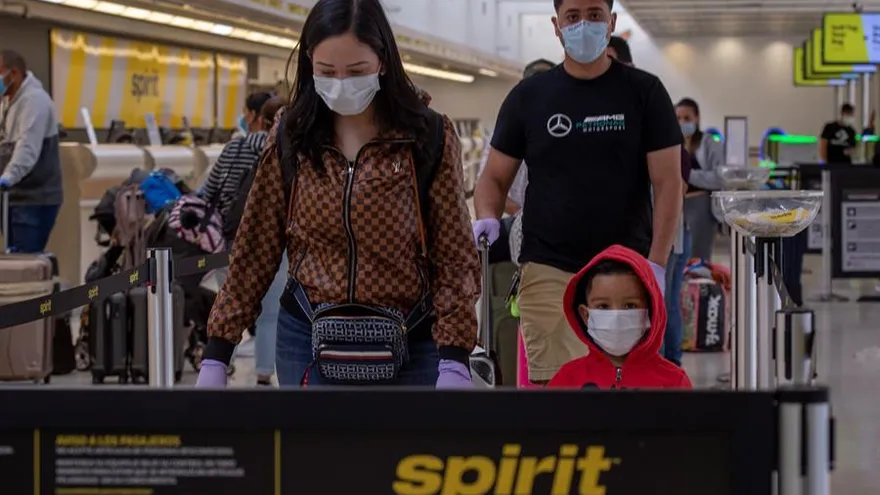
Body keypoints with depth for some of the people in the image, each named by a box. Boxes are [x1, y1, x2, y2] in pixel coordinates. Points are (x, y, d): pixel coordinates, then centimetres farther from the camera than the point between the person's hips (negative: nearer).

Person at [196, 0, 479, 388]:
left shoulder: (428, 137, -5)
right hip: (308, 341, 1)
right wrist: (216, 354, 2)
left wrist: (454, 362, -14)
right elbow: (254, 250, 5)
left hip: (408, 346, -1)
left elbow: (454, 256, -4)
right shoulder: (291, 136, 2)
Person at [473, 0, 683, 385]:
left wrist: (657, 264, -9)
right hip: (550, 270, 0)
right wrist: (487, 219, -9)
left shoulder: (644, 92, 5)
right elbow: (495, 177, 13)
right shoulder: (528, 96, 8)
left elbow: (668, 182, 0)